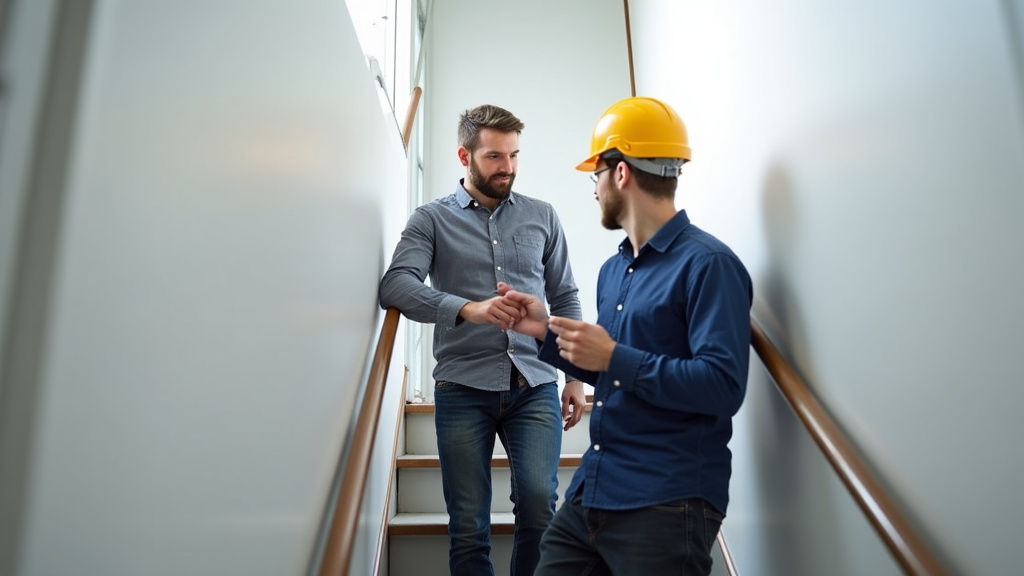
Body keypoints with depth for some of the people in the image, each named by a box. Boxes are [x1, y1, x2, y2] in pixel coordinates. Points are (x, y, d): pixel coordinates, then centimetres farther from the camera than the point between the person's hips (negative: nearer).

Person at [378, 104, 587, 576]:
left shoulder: (542, 216, 12)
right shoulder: (431, 219, 5)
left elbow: (565, 299, 15)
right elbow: (396, 285, -11)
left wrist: (576, 376, 8)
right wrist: (468, 309, -26)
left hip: (535, 384, 1)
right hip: (463, 387, -1)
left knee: (539, 501, -13)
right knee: (468, 525, 4)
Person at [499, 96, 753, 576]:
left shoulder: (708, 264, -13)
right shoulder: (612, 271, 13)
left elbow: (723, 387, -22)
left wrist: (615, 358, -20)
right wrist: (548, 332, 10)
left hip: (665, 506, -7)